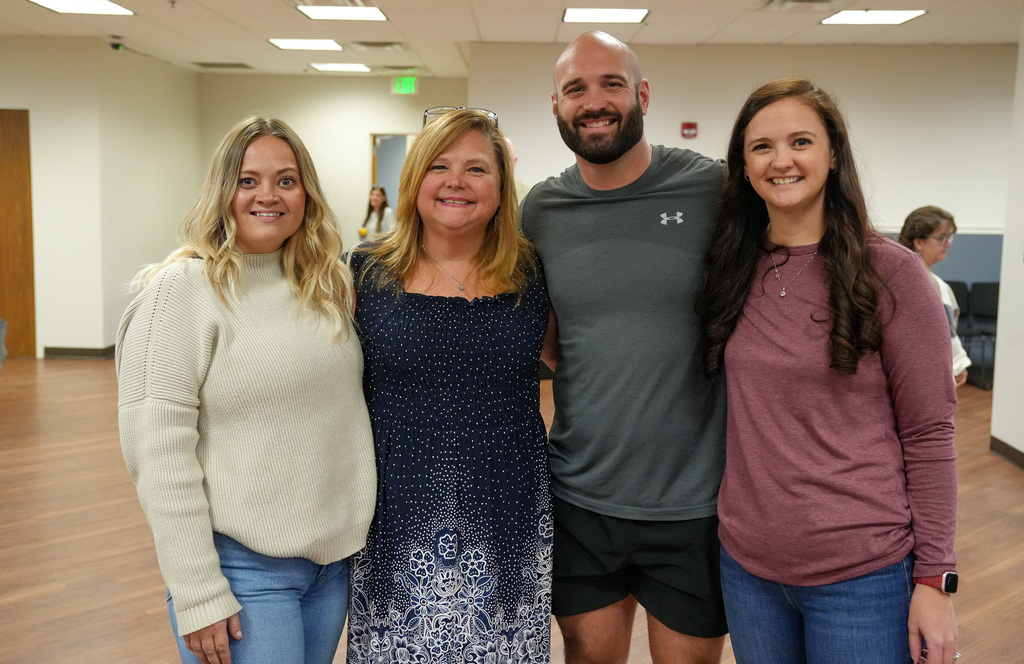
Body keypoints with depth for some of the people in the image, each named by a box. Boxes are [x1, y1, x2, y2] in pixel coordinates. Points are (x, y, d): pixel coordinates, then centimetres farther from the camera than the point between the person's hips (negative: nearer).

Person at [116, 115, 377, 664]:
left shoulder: (326, 287, 7)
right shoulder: (182, 288, -11)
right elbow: (157, 450, -15)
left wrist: (357, 530, 10)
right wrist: (197, 595, -16)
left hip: (335, 557, 6)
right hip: (242, 567, -6)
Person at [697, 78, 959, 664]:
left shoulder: (890, 272, -9)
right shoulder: (732, 268, 2)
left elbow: (929, 434, -8)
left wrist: (935, 578, -10)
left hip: (863, 574, -3)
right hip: (747, 563, 4)